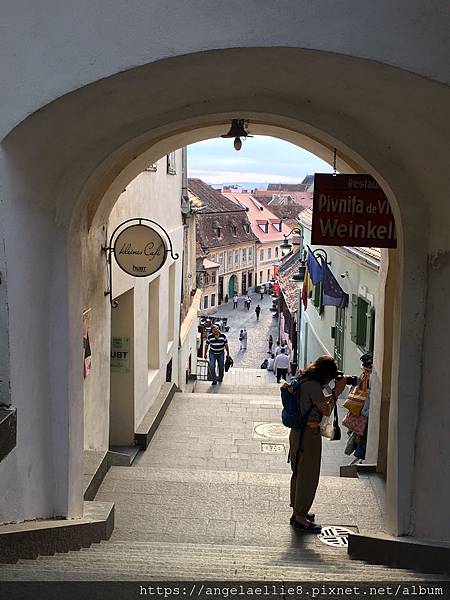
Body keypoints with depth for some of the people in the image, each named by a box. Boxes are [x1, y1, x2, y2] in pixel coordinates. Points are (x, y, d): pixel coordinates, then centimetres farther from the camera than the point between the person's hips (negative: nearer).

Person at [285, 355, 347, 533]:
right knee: (308, 476, 0)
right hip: (309, 434, -10)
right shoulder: (313, 385, -19)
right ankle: (300, 517, 8)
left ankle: (298, 511, 33)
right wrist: (337, 391, -7)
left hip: (298, 432, 10)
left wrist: (334, 393, 12)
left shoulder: (303, 381, 9)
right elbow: (326, 410, -14)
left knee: (299, 473, 20)